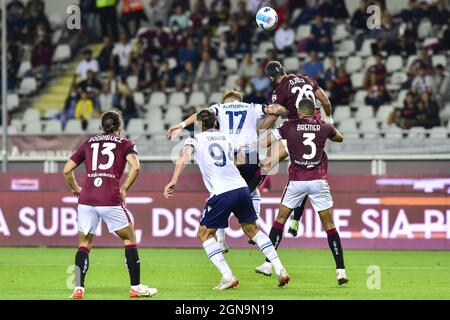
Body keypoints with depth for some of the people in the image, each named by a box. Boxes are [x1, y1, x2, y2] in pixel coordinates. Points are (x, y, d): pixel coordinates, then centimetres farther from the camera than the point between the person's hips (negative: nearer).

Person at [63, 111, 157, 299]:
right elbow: (135, 167, -8)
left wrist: (76, 189, 29)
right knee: (129, 238, 13)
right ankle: (136, 287, 12)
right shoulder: (125, 144, 11)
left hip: (86, 199, 3)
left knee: (84, 243, 15)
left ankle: (78, 288, 3)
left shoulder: (88, 143, 19)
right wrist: (124, 189, 3)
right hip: (111, 199, -2)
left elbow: (67, 170, 15)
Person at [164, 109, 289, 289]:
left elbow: (185, 157, -12)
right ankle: (280, 270, 16)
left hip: (222, 193, -5)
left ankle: (228, 277, -4)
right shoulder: (226, 138, 20)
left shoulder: (196, 140, 7)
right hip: (242, 188, 5)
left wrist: (174, 181, -21)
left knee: (204, 233, 9)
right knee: (252, 229, 23)